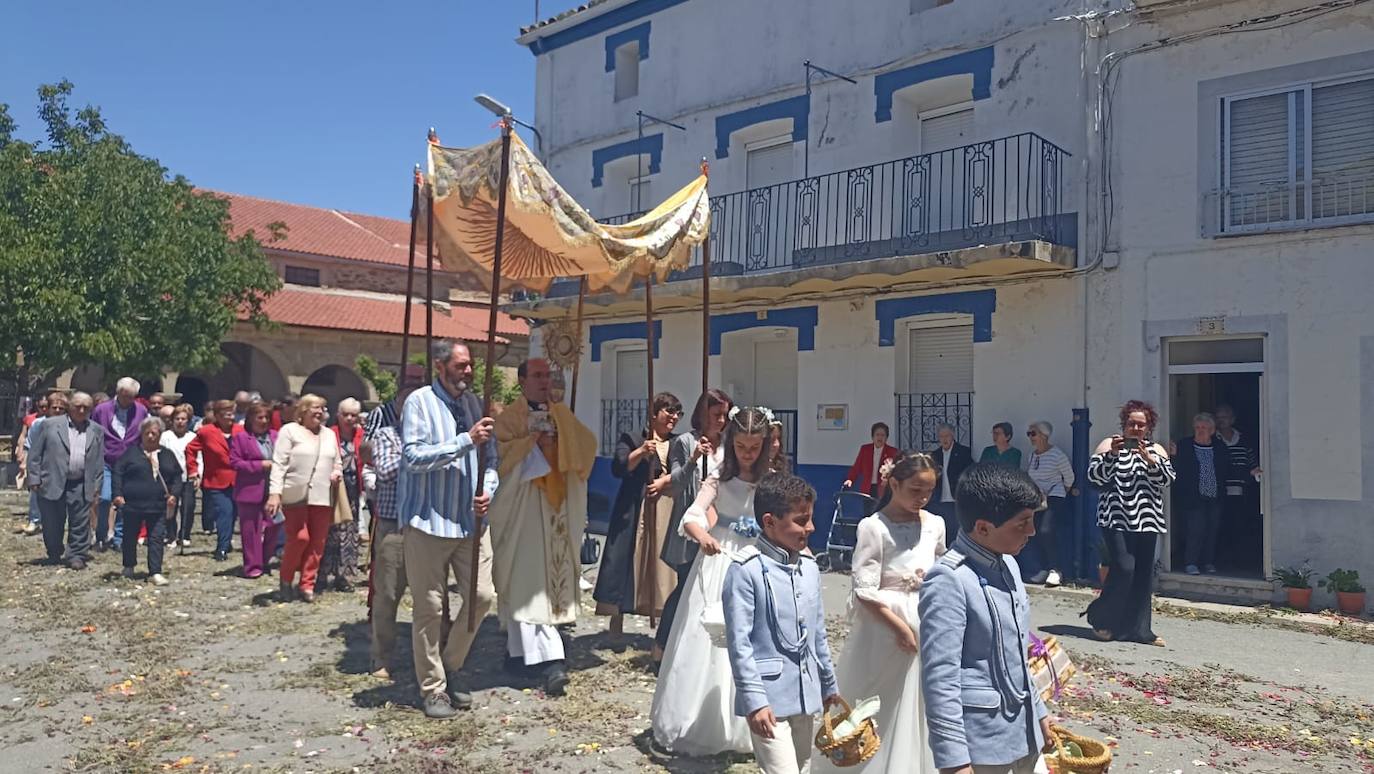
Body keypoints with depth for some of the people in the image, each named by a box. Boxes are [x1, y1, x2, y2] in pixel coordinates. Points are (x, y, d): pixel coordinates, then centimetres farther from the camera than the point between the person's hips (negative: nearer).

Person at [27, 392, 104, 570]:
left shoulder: (97, 431, 9)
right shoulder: (49, 425, 2)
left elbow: (99, 461, 9)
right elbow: (35, 453, 2)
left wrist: (97, 486, 4)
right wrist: (34, 478, -4)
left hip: (82, 486, 1)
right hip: (52, 484, -1)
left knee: (80, 524, 1)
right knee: (52, 524, 8)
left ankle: (77, 556, 11)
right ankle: (55, 555, 26)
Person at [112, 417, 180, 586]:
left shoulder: (167, 455, 10)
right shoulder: (131, 452, 2)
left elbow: (177, 477, 14)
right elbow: (117, 472, -1)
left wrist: (173, 494, 0)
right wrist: (117, 494, -9)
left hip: (158, 506, 1)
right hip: (132, 504, -1)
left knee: (157, 538, -3)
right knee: (130, 537, 13)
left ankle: (156, 572, -3)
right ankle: (129, 567, 33)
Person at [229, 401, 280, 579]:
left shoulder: (275, 436, 10)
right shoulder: (240, 437, -2)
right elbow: (234, 462, -7)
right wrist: (260, 465, -14)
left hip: (272, 490, 4)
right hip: (250, 490, -4)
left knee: (274, 526, 4)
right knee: (251, 530, 2)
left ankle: (263, 561, 22)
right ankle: (252, 566, 11)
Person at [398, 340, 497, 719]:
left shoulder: (474, 403, 9)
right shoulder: (420, 402, -7)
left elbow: (490, 457, 14)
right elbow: (414, 456, -18)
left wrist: (487, 489, -4)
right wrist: (466, 440, -21)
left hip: (470, 520, 5)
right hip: (429, 521, -5)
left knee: (481, 596, 4)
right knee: (430, 608, 3)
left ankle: (448, 669, 25)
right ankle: (433, 689, 17)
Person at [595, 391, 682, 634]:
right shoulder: (632, 438, 6)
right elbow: (618, 468, -6)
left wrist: (664, 481, -13)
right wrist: (640, 452, -20)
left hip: (666, 511, 3)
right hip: (633, 510, -3)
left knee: (662, 565, 0)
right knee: (625, 560, -4)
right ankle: (615, 629, 4)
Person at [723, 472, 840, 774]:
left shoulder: (809, 566, 6)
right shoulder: (747, 569, -15)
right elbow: (739, 641, -16)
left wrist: (829, 684, 19)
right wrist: (754, 700, -18)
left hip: (806, 695, 8)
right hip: (769, 698, -7)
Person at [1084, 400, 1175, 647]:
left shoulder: (1156, 450, 13)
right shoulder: (1109, 444, 4)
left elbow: (1167, 479, -1)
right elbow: (1094, 476, -5)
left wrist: (1149, 459, -16)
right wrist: (1111, 454, -18)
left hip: (1146, 521, 4)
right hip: (1116, 518, -4)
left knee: (1143, 575, 4)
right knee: (1123, 568, -14)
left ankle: (1137, 629, 13)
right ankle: (1100, 619, 4)